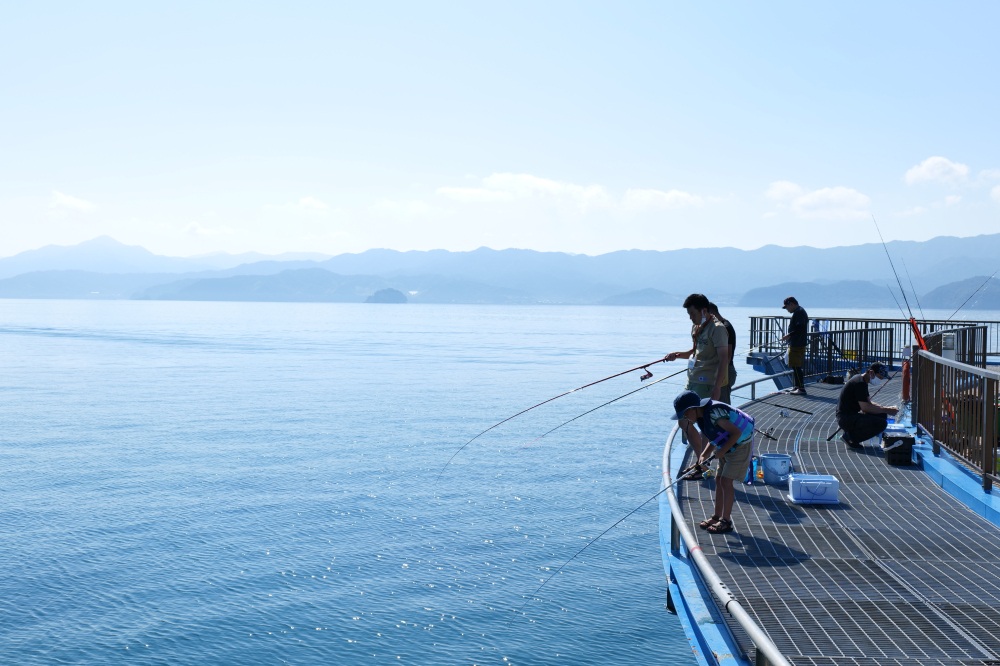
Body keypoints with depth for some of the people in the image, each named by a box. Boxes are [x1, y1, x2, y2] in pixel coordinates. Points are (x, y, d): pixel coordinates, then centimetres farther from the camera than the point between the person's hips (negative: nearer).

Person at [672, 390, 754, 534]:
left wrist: (722, 451, -25)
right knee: (719, 479, 10)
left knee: (726, 481, -10)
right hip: (728, 445, 9)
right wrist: (704, 455, -3)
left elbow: (737, 432, -28)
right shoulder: (702, 415, 0)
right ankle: (717, 516, 20)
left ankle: (726, 521, -3)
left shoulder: (714, 414, -30)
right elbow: (713, 437, 10)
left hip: (741, 444, -9)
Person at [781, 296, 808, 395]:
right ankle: (797, 387, 23)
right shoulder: (799, 312, 18)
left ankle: (802, 388, -11)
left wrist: (788, 335, -19)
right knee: (795, 366, 16)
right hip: (795, 344, 11)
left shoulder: (799, 312, -15)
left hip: (797, 345, -11)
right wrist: (789, 336, 16)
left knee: (796, 366, -10)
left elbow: (799, 329, -24)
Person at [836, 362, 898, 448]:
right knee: (881, 423, -21)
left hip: (852, 415, 11)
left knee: (882, 415, 10)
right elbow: (865, 408, -22)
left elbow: (868, 403, 19)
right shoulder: (859, 383, -18)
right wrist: (886, 410, -12)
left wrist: (886, 408, 4)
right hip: (845, 418, -11)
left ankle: (851, 433, 8)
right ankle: (850, 437, -8)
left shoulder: (863, 381, 14)